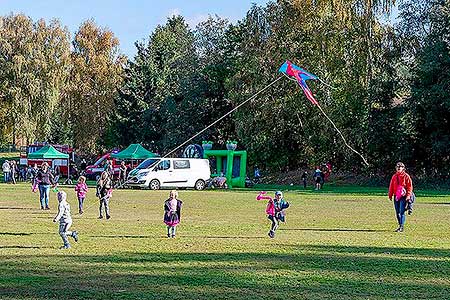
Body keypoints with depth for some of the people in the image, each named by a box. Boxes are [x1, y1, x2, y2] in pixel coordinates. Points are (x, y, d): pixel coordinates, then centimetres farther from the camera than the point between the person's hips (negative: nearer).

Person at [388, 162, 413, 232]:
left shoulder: (406, 176, -2)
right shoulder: (394, 176, 13)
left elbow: (410, 186, -5)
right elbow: (391, 186, 16)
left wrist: (408, 195, -13)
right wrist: (390, 195, 10)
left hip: (403, 196, -6)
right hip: (396, 196, 6)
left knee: (402, 212, -11)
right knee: (397, 212, 8)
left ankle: (402, 227, -11)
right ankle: (400, 225, 19)